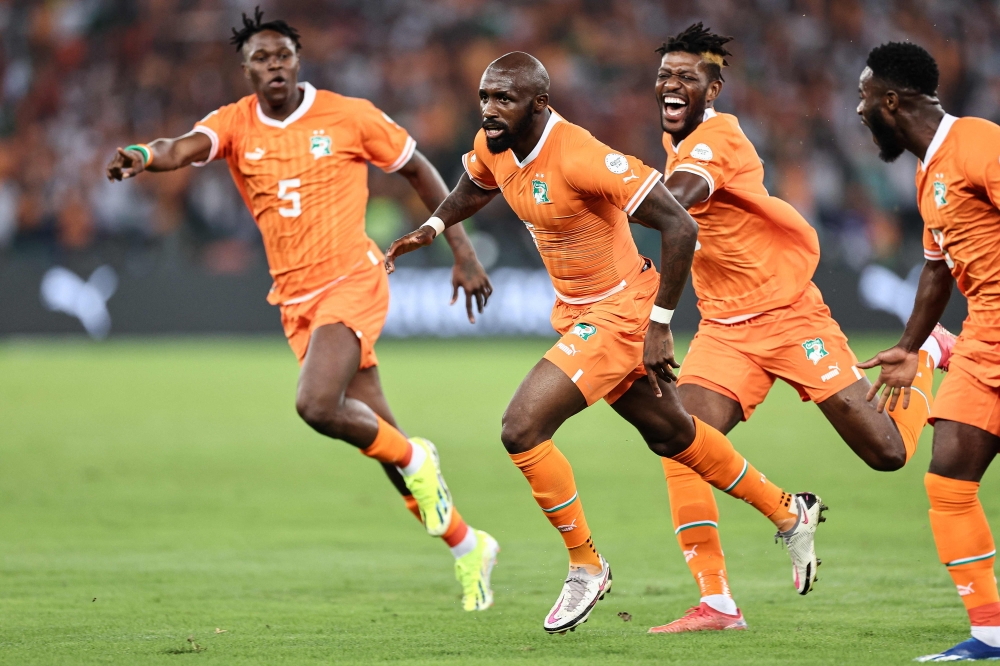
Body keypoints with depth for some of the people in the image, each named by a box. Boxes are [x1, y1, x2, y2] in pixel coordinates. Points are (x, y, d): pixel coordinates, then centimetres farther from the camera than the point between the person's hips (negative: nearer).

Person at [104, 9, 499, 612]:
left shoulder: (348, 116, -4)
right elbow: (188, 147, -20)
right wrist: (146, 155, -44)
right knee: (380, 436, 7)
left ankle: (414, 460, 0)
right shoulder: (235, 124, 1)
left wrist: (463, 252, 3)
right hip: (295, 300, 4)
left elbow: (419, 171, 6)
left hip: (352, 280, -4)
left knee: (316, 405, -27)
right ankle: (467, 547, 22)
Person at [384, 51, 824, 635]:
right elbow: (474, 189, 23)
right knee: (672, 434, 22)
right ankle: (789, 512, 41)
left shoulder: (580, 158, -30)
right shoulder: (494, 146, -5)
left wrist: (660, 324, -25)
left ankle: (587, 567, 2)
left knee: (522, 428, -16)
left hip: (617, 312, -9)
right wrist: (431, 229, 6)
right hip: (576, 311, 9)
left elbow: (679, 226, -28)